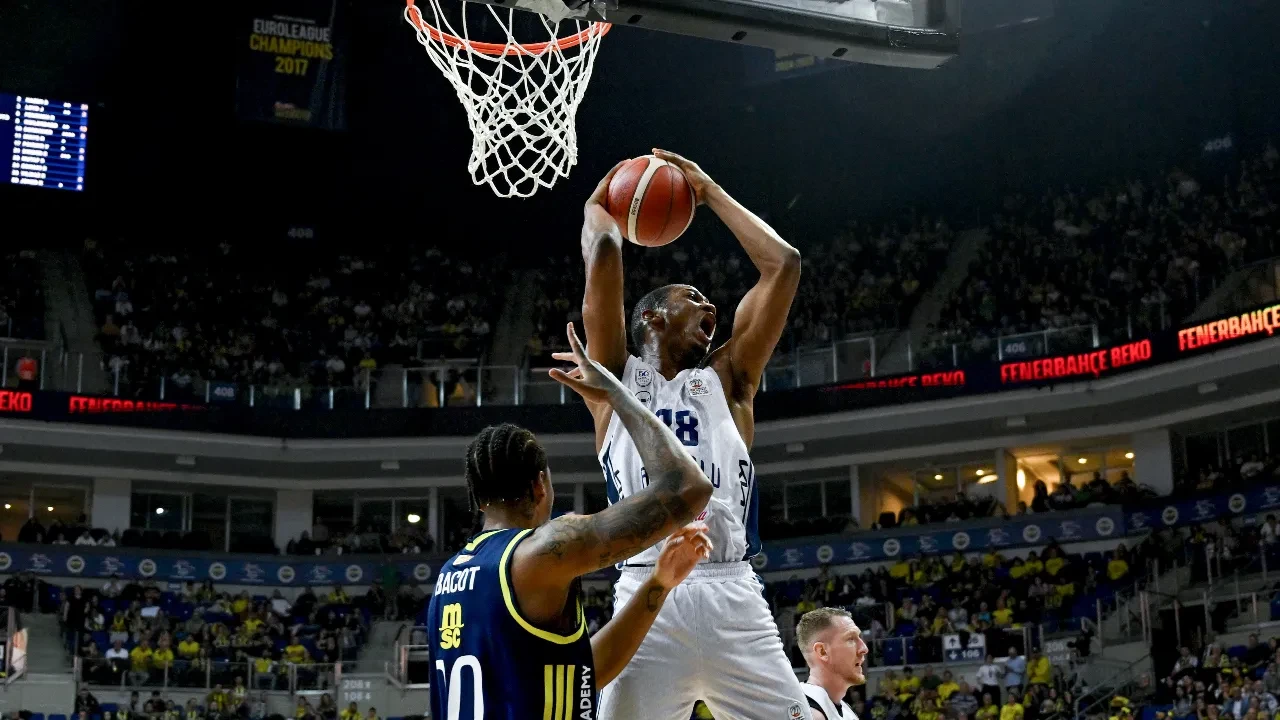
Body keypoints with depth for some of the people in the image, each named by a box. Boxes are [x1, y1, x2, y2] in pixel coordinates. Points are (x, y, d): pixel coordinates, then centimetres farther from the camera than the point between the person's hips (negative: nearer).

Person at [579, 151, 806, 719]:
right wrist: (598, 203, 27)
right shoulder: (616, 376, 17)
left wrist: (710, 193, 27)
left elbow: (783, 265, 20)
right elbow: (603, 252, 7)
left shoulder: (727, 379, 23)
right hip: (647, 592, -2)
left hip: (733, 593, 3)